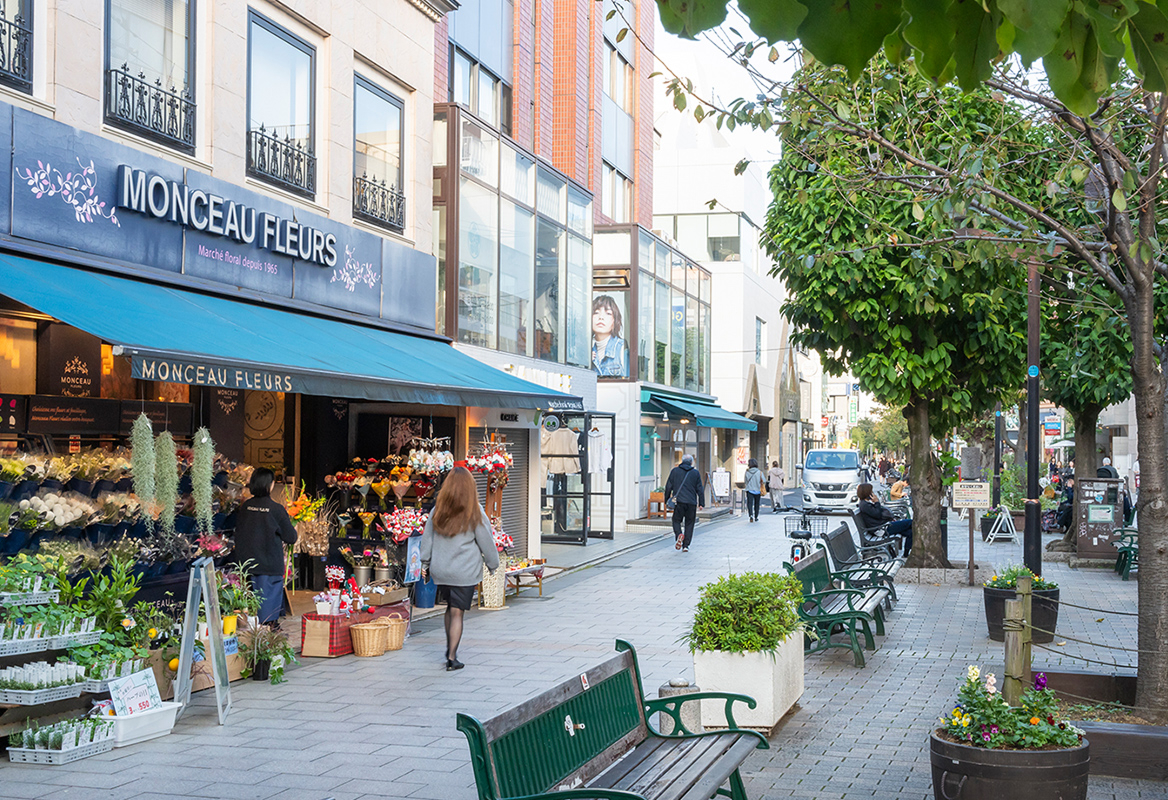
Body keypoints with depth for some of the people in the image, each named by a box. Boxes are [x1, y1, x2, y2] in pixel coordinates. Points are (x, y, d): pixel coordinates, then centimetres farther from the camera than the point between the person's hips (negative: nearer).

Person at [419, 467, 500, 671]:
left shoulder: (438, 509, 0)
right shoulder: (474, 512, -9)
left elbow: (427, 537, 7)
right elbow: (486, 541, -1)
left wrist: (425, 563, 18)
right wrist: (493, 564, 13)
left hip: (440, 570, 3)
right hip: (465, 571, -3)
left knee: (449, 608, 18)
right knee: (457, 612, 0)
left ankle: (450, 649, 27)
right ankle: (452, 657, 0)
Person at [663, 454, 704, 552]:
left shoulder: (674, 471, 7)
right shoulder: (696, 473, 8)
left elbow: (668, 486, 7)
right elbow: (700, 489, 6)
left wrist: (666, 499, 14)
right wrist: (701, 503, 9)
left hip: (679, 501, -1)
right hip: (692, 503, 1)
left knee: (676, 521, 10)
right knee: (689, 524, 9)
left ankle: (679, 534, -21)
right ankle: (686, 546, 4)